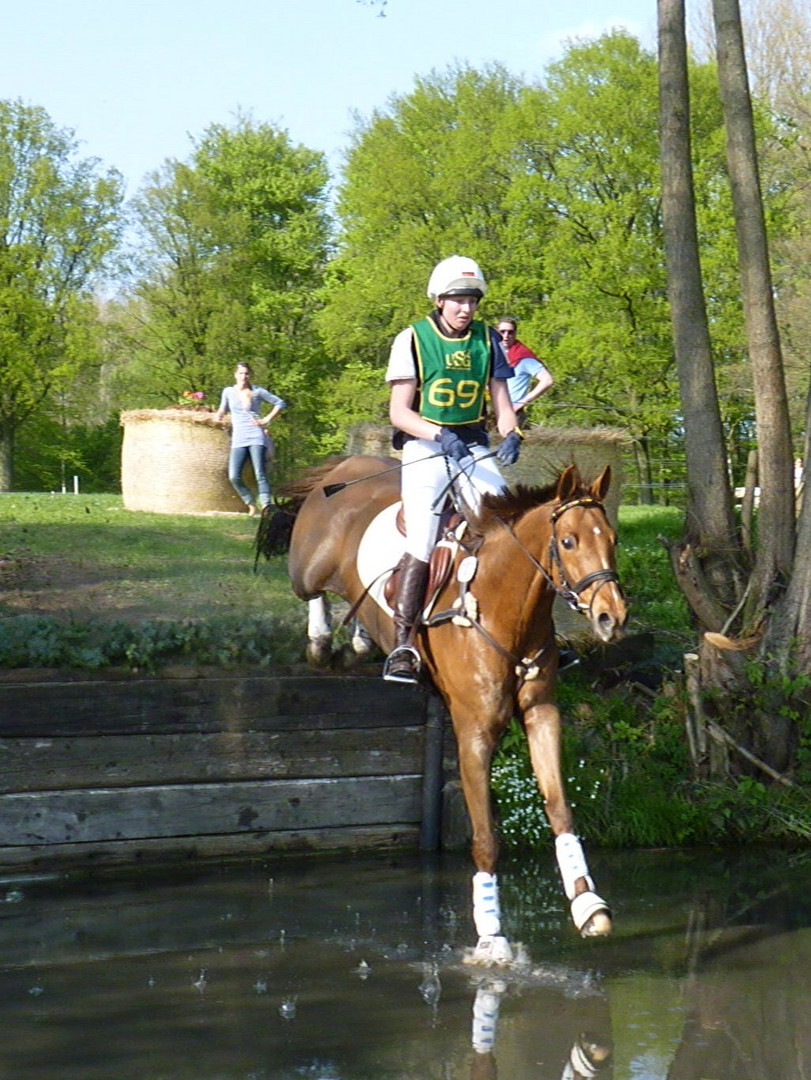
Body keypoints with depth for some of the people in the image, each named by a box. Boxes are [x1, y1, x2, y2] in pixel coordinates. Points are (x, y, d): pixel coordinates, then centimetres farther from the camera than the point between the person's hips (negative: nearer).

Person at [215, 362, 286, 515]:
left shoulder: (257, 391, 4)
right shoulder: (228, 392, 11)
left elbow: (280, 403, 10)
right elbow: (223, 408, 30)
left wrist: (267, 419, 2)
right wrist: (219, 416, 9)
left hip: (256, 437, -3)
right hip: (238, 439, 3)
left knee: (260, 474, -12)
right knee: (234, 477, -10)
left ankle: (265, 506, -14)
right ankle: (251, 505, 5)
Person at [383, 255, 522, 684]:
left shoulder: (487, 339, 8)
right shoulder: (412, 339, -2)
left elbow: (501, 403, 7)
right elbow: (399, 412, -6)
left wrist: (511, 435, -15)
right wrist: (440, 435, -24)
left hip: (473, 447, 4)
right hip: (424, 448, -3)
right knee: (421, 543, -18)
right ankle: (402, 647, -17)